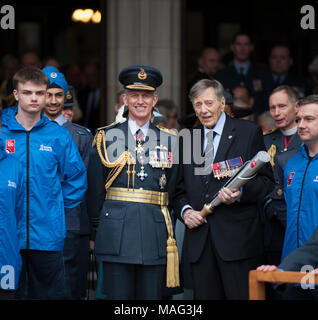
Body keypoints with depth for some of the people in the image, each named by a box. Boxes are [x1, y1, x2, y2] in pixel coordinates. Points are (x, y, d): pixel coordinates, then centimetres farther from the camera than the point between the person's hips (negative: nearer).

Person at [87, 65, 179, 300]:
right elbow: (94, 187, 7)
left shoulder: (169, 140, 10)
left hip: (155, 236, 2)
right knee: (118, 295, -2)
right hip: (116, 235, -1)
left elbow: (173, 189, 11)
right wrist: (98, 224, 5)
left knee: (151, 296, 3)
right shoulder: (107, 137, 6)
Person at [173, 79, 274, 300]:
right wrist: (185, 210, -2)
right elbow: (180, 188, 18)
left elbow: (266, 179, 1)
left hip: (237, 236, -4)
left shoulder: (249, 132, 4)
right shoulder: (187, 139, 16)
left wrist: (240, 193, -16)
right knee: (205, 296, 3)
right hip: (199, 238, 4)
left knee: (242, 295, -8)